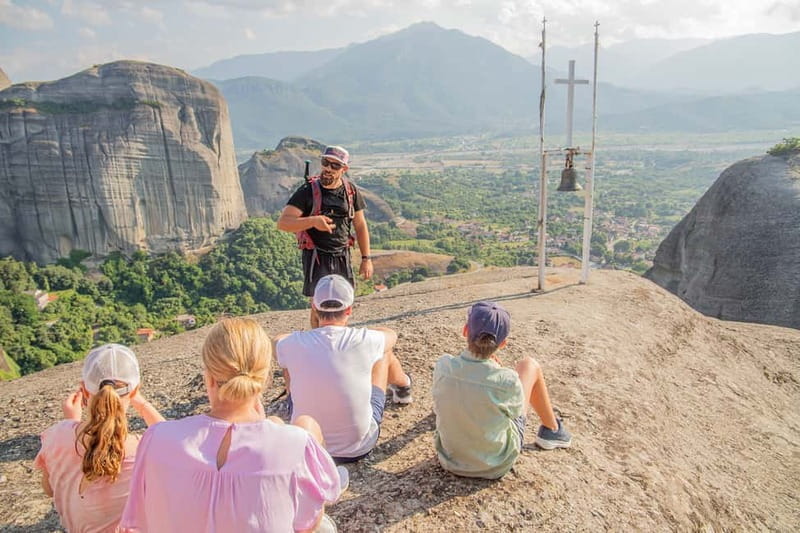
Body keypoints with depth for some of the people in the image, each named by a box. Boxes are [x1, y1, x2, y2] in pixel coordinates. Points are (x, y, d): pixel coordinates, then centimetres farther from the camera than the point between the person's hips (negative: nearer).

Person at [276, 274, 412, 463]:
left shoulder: (292, 344, -15)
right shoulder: (363, 340, -18)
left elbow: (278, 340, 13)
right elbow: (392, 335, 8)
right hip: (359, 448, -1)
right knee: (384, 352, 14)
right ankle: (403, 388, 50)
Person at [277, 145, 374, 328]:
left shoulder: (352, 191, 2)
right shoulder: (307, 191, -9)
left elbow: (360, 225, 10)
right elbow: (282, 223, -16)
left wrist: (366, 258, 7)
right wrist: (313, 221, -31)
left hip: (342, 257, 4)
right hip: (316, 257, -4)